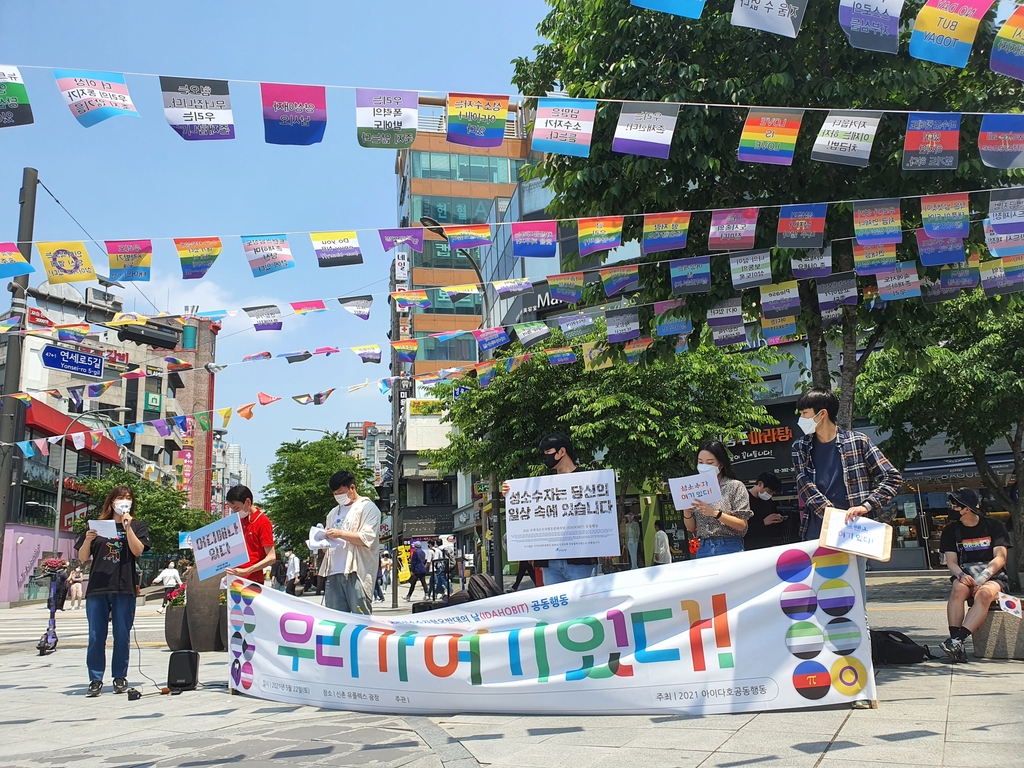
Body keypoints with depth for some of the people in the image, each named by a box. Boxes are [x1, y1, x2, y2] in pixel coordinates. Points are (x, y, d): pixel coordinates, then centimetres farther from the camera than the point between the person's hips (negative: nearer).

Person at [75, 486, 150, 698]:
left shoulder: (137, 526, 10)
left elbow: (137, 551, -7)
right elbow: (83, 558, 10)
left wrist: (127, 526, -14)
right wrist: (88, 540, -9)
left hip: (124, 588, -1)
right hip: (97, 587, 1)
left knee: (122, 636, 2)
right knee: (96, 636, 1)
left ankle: (120, 677, 11)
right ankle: (95, 680, 6)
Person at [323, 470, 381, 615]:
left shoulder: (367, 508, 3)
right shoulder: (334, 513, 25)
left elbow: (367, 538, -10)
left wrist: (340, 534, -16)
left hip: (357, 572, -7)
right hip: (334, 572, 7)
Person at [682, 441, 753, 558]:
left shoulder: (735, 486, 0)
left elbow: (742, 525, -7)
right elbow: (691, 528, 13)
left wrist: (715, 513, -19)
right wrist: (687, 513, -8)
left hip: (730, 549, -3)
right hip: (704, 550, 3)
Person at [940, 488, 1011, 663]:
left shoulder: (994, 526, 4)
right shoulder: (951, 530, 10)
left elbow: (1000, 558, -5)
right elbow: (951, 562, 3)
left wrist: (984, 576, -23)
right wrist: (961, 575, -20)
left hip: (993, 578, -2)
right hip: (965, 576, 2)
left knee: (984, 594, -36)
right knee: (958, 590, -34)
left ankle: (958, 639, -47)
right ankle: (956, 643, -42)